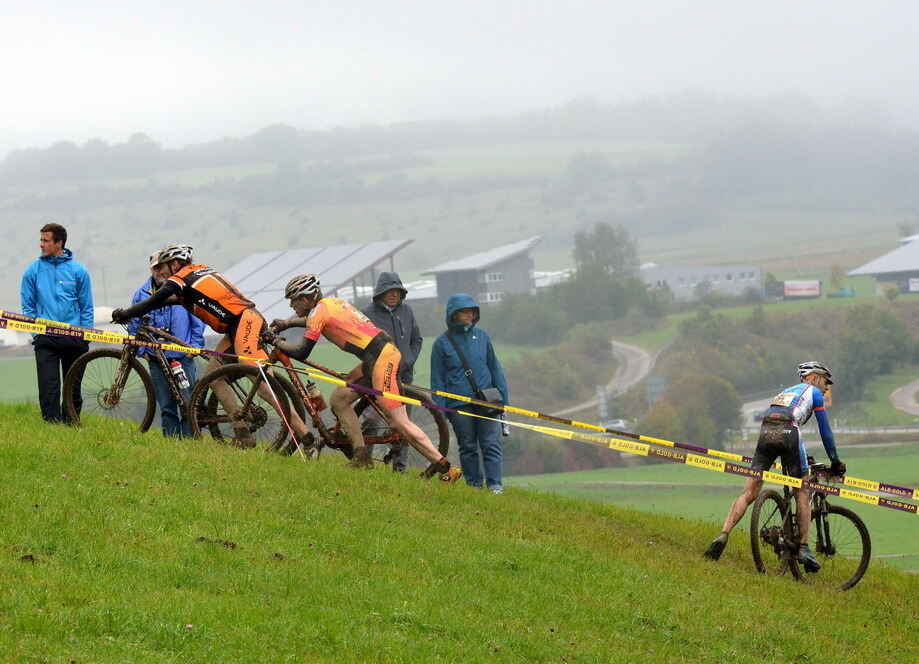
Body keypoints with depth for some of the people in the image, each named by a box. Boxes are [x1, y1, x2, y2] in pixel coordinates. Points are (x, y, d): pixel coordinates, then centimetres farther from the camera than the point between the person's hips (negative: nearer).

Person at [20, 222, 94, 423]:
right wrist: (36, 333, -4)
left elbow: (86, 308, 7)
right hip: (45, 339, -1)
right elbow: (28, 306, 7)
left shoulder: (78, 271, 4)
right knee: (49, 387, -11)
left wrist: (85, 337, -1)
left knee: (73, 388, 8)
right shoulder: (33, 270, 4)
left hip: (74, 339, 1)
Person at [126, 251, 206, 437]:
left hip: (183, 358, -3)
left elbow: (198, 321, 5)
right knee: (166, 407, 5)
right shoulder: (142, 294, 8)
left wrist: (194, 347, 0)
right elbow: (134, 325, 15)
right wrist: (141, 351, 8)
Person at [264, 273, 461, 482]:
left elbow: (302, 353, -8)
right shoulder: (330, 302, 19)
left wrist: (276, 341, 7)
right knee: (338, 400, 13)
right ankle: (362, 457, 10)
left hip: (381, 359, -10)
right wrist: (286, 323, 40)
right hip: (384, 352, 10)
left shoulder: (318, 312, -7)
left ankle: (445, 468, -12)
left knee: (400, 421, -11)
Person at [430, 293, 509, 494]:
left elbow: (494, 368, 15)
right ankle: (474, 485, 13)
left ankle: (495, 485, -6)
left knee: (491, 445, -5)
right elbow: (438, 380, 4)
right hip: (459, 405, -1)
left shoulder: (482, 336, 7)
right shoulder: (442, 343, 1)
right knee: (468, 447, 5)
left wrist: (503, 397, 13)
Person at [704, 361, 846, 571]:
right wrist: (835, 462, 27)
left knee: (749, 493, -1)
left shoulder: (785, 392, 38)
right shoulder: (813, 392, 20)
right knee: (802, 493, 8)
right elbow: (825, 430, 19)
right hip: (788, 433, -5)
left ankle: (723, 536, -18)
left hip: (765, 433, 5)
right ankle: (803, 548, 3)